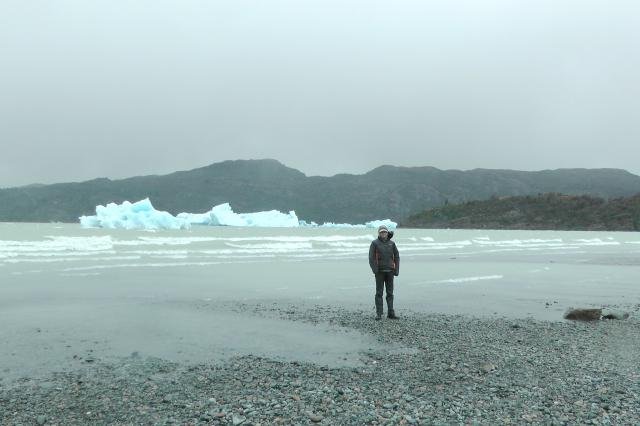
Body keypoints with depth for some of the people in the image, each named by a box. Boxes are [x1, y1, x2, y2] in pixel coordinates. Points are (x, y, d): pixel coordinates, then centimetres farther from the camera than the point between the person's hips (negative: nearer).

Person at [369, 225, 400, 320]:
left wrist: (396, 270, -1)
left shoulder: (391, 243, 6)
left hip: (389, 271, 3)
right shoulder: (375, 243, -3)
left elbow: (396, 257, 8)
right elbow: (371, 257, -7)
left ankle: (391, 313, 12)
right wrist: (375, 270, -16)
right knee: (379, 293, 0)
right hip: (380, 272, -3)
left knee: (390, 293, 7)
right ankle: (379, 314, 4)